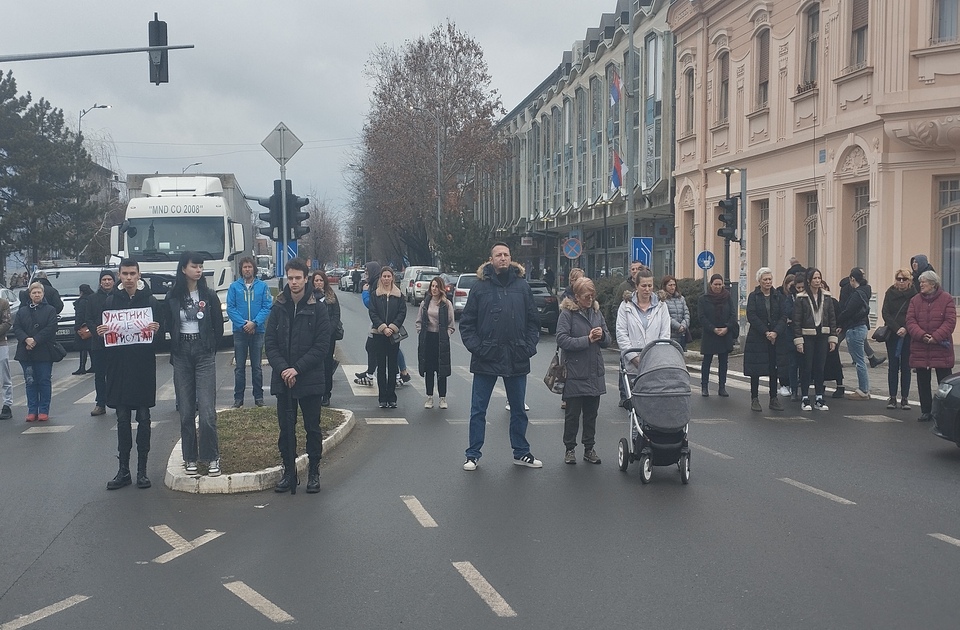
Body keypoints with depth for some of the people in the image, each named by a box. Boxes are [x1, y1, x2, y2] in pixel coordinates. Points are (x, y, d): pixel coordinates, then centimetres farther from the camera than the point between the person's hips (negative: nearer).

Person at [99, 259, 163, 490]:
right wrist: (99, 332, -10)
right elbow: (100, 331, 12)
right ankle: (123, 470, 12)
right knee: (122, 419, 6)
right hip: (118, 367, 2)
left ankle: (142, 470, 10)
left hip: (144, 367, -2)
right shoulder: (110, 302, 8)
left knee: (143, 418, 3)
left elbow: (161, 335, 3)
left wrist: (156, 330, -18)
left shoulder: (150, 301, 3)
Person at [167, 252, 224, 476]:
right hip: (181, 357, 1)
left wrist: (210, 348, 7)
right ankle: (190, 458, 14)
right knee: (186, 411, 5)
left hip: (204, 356, -1)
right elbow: (169, 327, 10)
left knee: (207, 410, -9)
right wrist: (175, 351, 6)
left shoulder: (209, 296, 2)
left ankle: (212, 457, 0)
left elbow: (218, 327, 8)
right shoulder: (172, 297, 4)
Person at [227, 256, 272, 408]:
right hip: (239, 331, 0)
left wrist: (254, 323, -15)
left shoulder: (263, 286, 0)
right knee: (239, 366, 5)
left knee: (257, 366, 7)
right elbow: (230, 308, -3)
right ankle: (238, 397, 11)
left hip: (257, 331, 0)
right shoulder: (234, 286, 1)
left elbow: (267, 307, -4)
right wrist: (243, 324, -14)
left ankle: (258, 396, 15)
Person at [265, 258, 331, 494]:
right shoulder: (278, 308, 4)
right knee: (286, 429, 8)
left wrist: (297, 368, -15)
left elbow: (322, 346, -8)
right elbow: (270, 344, 2)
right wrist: (283, 369, -13)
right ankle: (289, 472, 19)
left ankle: (313, 472, 18)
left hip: (310, 379, -2)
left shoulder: (317, 309, -4)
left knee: (312, 428, 6)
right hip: (282, 380, 3)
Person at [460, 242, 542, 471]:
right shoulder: (480, 287, -2)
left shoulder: (522, 286, 3)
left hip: (516, 359, 2)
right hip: (486, 359, -2)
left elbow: (533, 320, 6)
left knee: (519, 409, 14)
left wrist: (529, 347, -4)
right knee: (478, 410, 5)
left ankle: (521, 453, 27)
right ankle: (473, 455, 16)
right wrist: (475, 347, -11)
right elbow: (466, 323, 0)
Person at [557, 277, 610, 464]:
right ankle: (570, 449, 16)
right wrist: (587, 340, -18)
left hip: (595, 373, 5)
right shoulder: (567, 313, -7)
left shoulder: (597, 312, 10)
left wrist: (602, 335, -9)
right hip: (575, 374, -5)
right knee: (572, 413, 5)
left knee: (591, 413, 11)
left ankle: (589, 448, 21)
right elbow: (562, 340, -16)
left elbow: (607, 341, 14)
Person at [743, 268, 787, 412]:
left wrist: (775, 332, -14)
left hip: (775, 338, 3)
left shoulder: (778, 296, 8)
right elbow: (751, 316, -9)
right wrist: (766, 332, -16)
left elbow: (783, 316, 1)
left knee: (774, 369, 5)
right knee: (755, 370, 0)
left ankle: (773, 399, 12)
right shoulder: (753, 296, 0)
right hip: (757, 339, -2)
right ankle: (754, 399, 7)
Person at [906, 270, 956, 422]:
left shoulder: (946, 299, -2)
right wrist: (922, 335, -18)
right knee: (923, 382, 9)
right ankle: (926, 411, 18)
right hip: (920, 348, 3)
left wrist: (936, 337, -19)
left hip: (941, 348, -3)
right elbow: (910, 321, -2)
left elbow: (950, 321, -9)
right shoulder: (915, 300, 7)